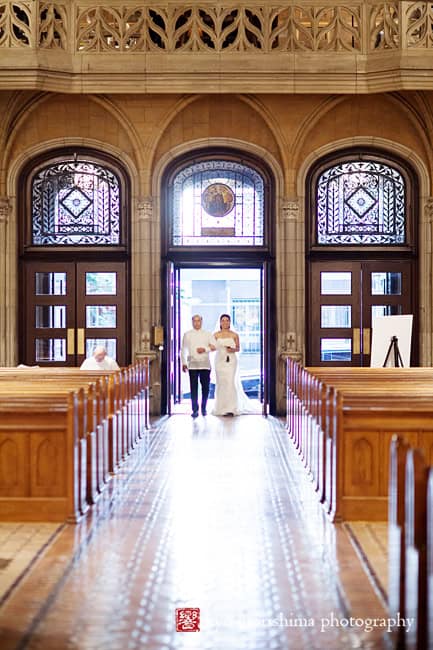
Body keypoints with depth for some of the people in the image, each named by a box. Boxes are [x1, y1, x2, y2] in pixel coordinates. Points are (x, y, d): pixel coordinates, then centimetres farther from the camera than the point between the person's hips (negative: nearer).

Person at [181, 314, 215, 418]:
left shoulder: (207, 334, 12)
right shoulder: (187, 334, 11)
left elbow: (214, 346, 3)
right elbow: (183, 350, 12)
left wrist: (205, 349, -13)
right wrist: (183, 363, 5)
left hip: (205, 364, 1)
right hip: (192, 365, -1)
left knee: (205, 387, 1)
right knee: (194, 388, -6)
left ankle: (203, 408, 17)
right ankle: (195, 410, -5)